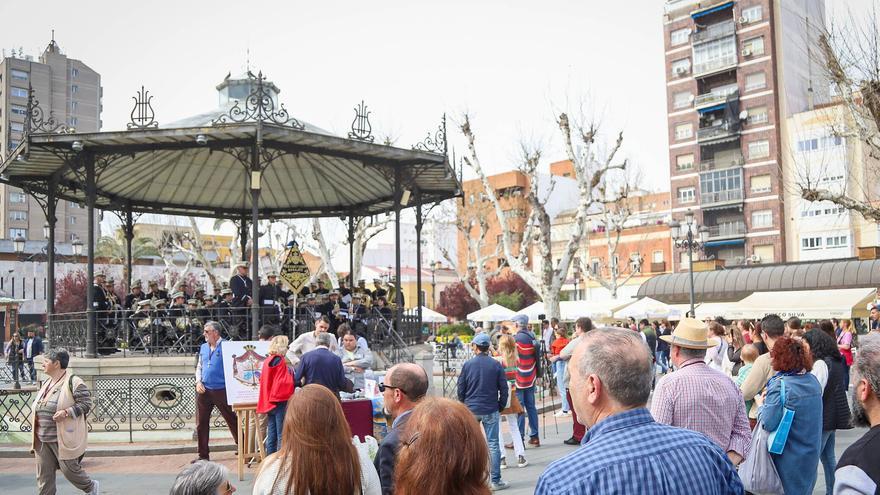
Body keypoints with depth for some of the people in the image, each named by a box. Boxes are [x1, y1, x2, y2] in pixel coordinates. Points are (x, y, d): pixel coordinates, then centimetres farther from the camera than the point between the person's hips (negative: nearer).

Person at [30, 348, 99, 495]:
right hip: (42, 439, 7)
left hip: (63, 438, -7)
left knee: (69, 469, 1)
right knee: (44, 476, 8)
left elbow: (86, 403, -15)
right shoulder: (47, 383, 13)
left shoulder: (73, 382, -12)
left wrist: (66, 412, -25)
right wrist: (34, 416, 9)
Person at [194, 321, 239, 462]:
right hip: (204, 391, 6)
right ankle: (203, 455, 18)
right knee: (201, 423, 8)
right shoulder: (203, 347, 12)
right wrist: (198, 382, 2)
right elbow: (199, 367, 19)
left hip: (221, 390, -6)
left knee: (232, 420, 4)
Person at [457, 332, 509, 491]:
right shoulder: (496, 365, -4)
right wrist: (501, 407, 11)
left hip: (471, 410, 1)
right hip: (491, 411, -1)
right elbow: (503, 388, -1)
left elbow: (461, 389, 2)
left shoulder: (468, 364, -3)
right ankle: (495, 481, 6)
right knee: (493, 444, 3)